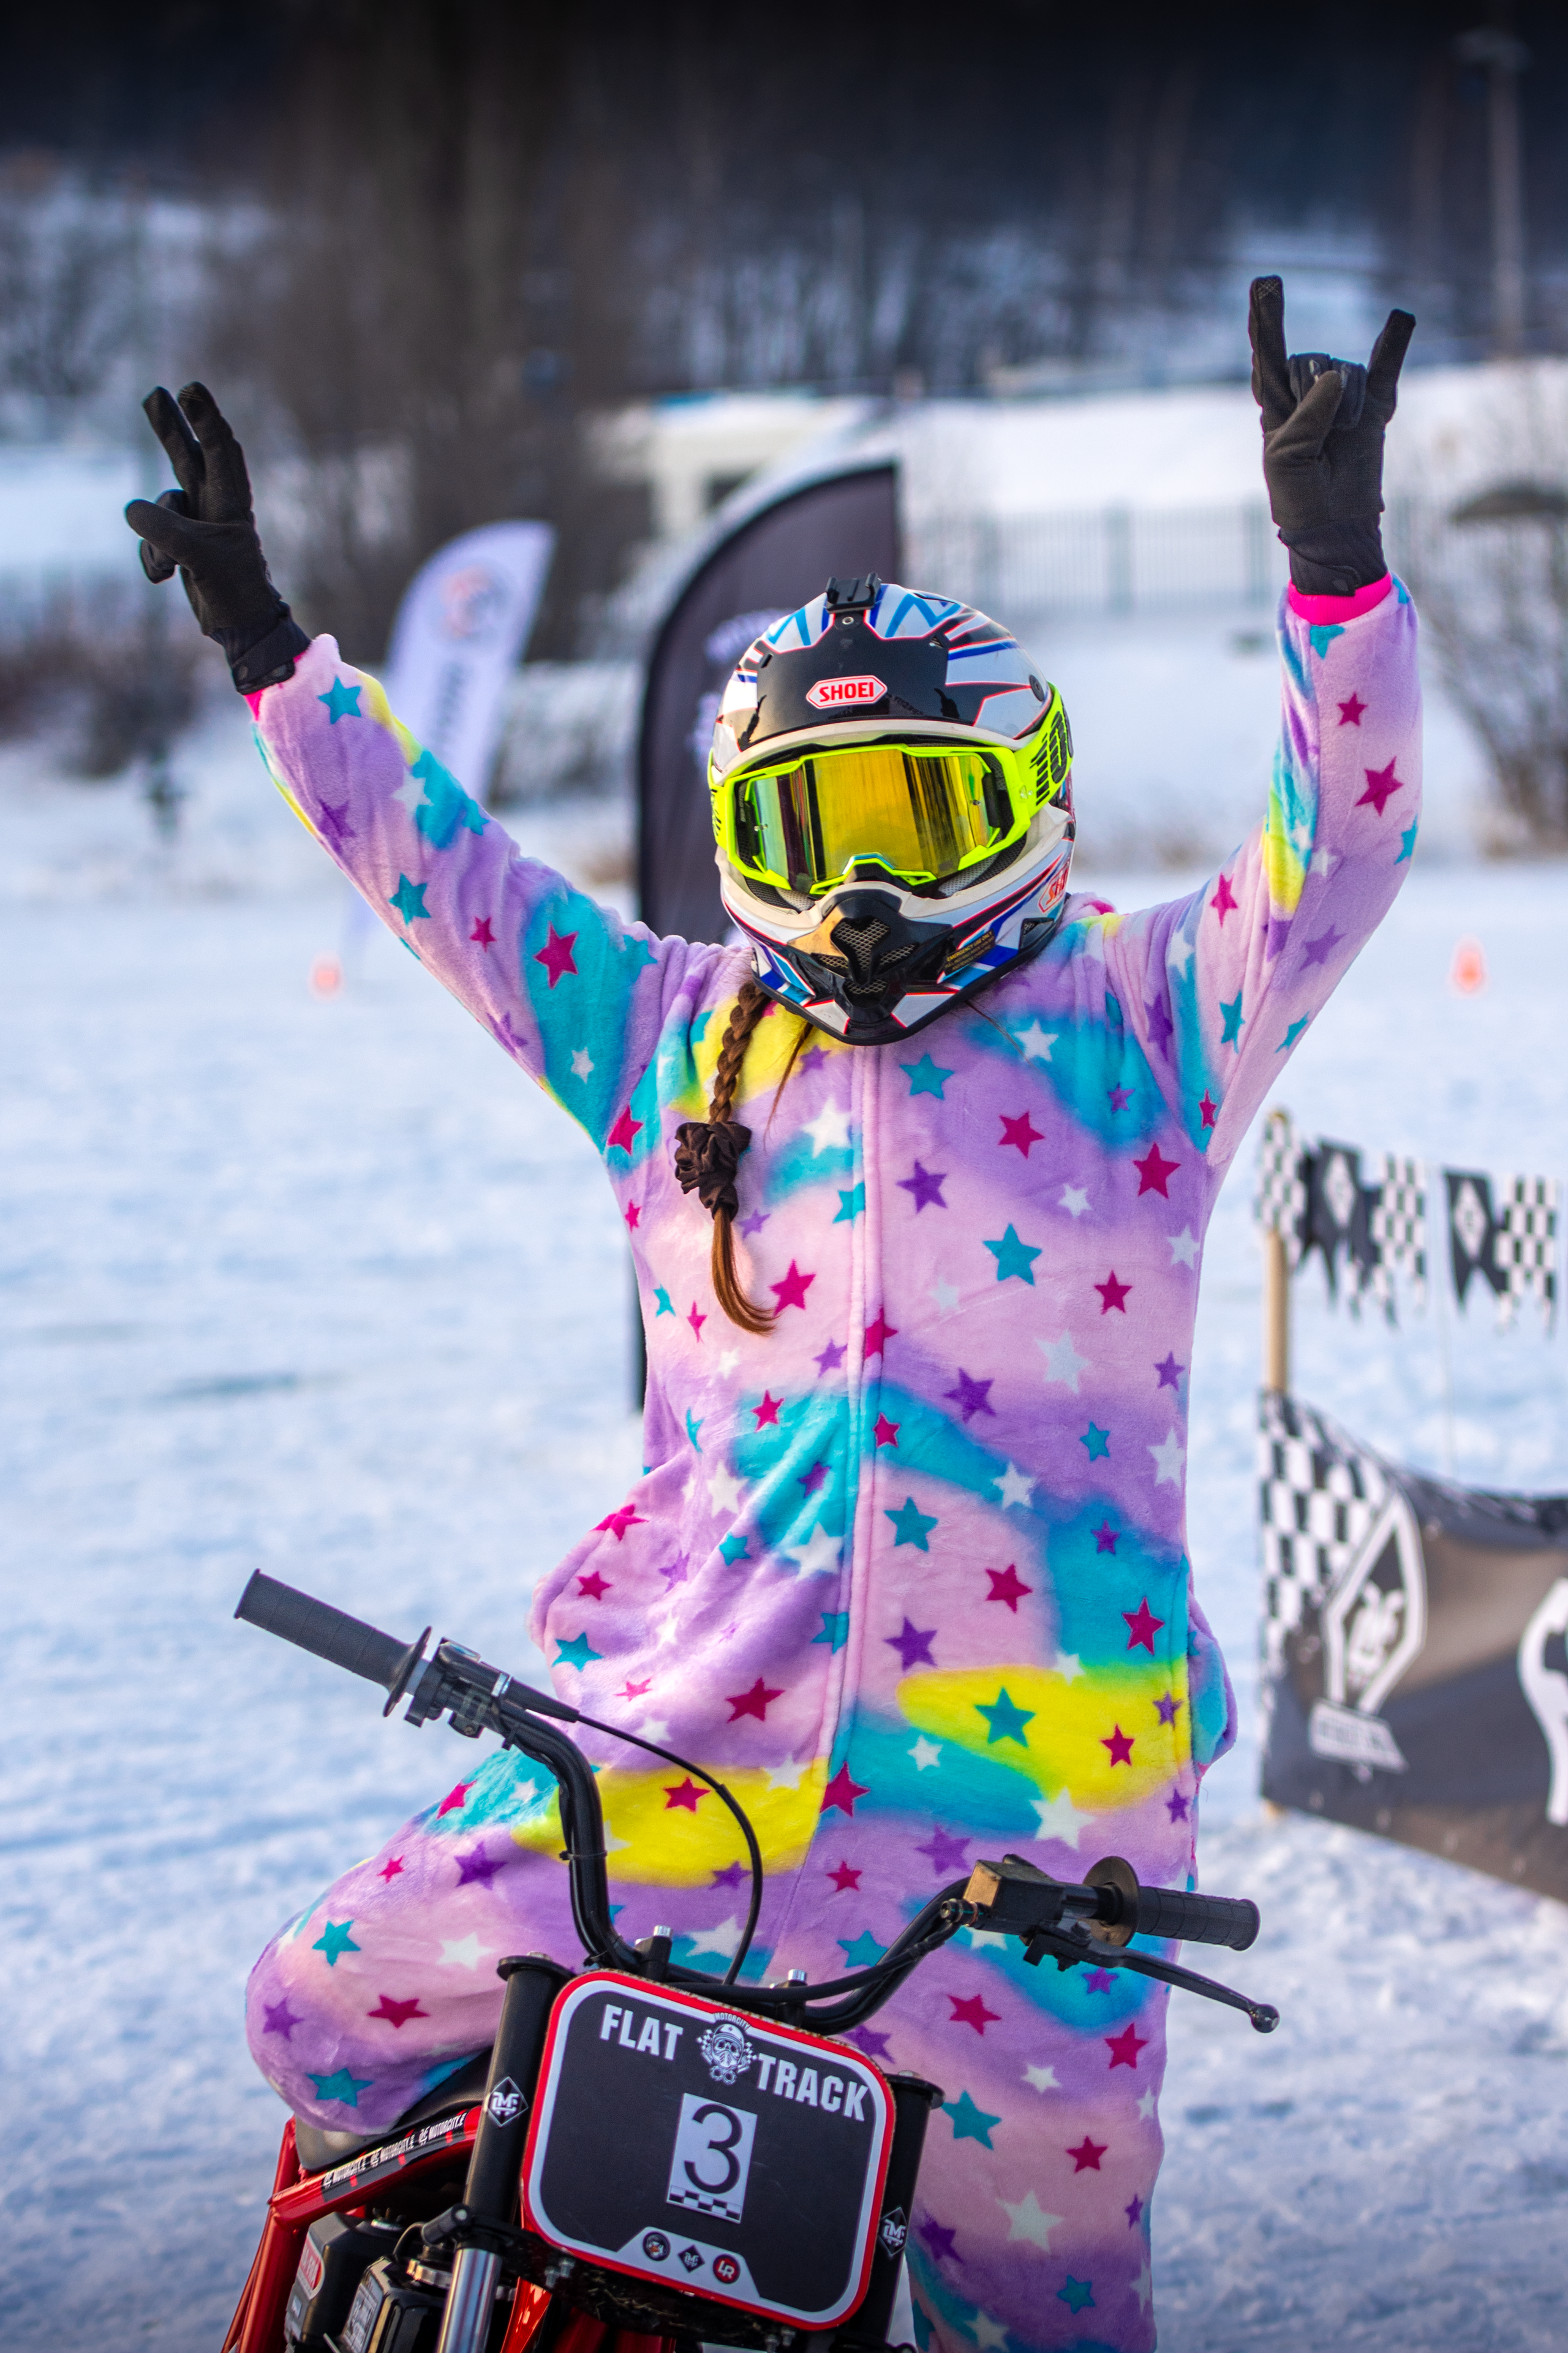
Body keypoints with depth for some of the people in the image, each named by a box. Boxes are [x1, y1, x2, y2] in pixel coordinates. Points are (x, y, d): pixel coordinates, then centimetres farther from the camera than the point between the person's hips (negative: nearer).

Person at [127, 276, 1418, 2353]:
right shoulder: (678, 1034, 17)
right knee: (334, 2013, -1)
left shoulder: (1134, 1023, 9)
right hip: (678, 1701, 3)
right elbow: (436, 865, 18)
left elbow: (1342, 846, -3)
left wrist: (1335, 568, -17)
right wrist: (262, 641, 11)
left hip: (1027, 1760, -3)